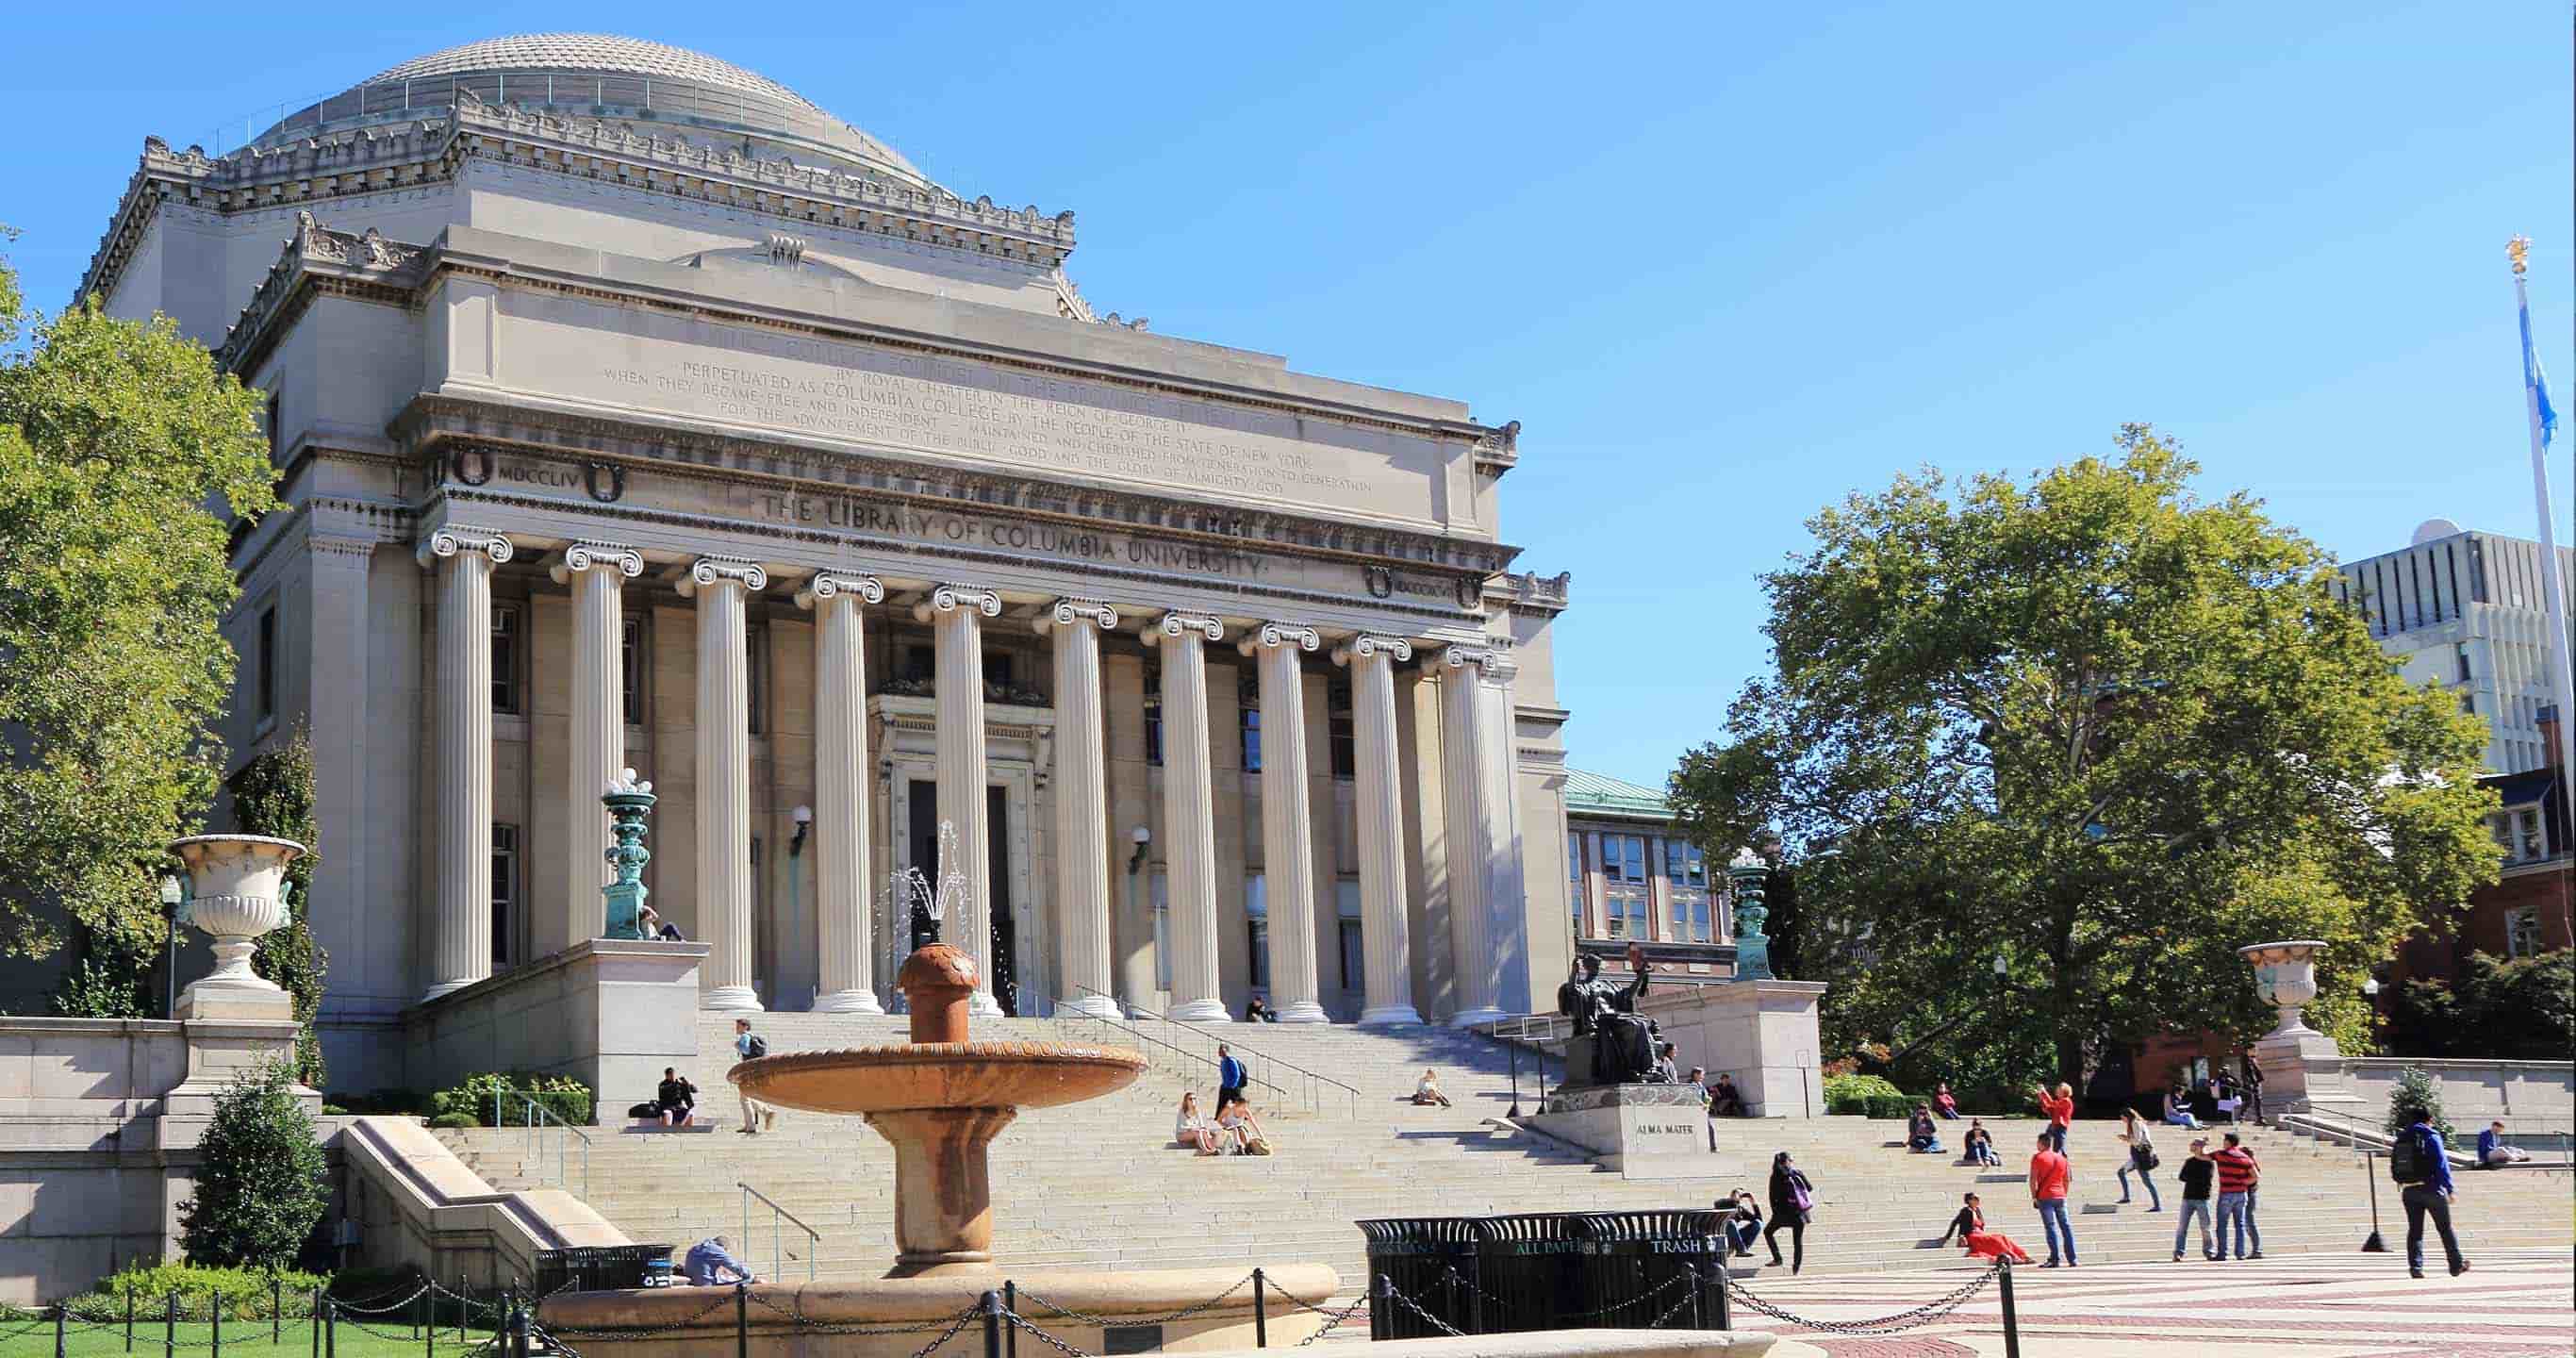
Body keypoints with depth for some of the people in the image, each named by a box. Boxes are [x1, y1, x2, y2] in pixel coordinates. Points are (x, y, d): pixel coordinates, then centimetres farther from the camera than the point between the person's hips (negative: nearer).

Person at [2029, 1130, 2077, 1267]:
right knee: (2066, 1226, 8)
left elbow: (2033, 1179, -9)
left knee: (2051, 1227, -6)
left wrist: (2034, 1197, -4)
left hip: (2045, 1197, -4)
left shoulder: (2038, 1157, -4)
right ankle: (2072, 1259, 8)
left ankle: (2054, 1259, -10)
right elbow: (2067, 1180, 13)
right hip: (2060, 1196, 4)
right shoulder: (2061, 1158, 12)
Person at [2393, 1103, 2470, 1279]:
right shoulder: (2431, 1137, -6)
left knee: (2415, 1230, 6)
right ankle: (2457, 1265, 17)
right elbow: (2441, 1164, -12)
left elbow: (2394, 1169, 12)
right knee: (2446, 1229, 9)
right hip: (2431, 1188, -4)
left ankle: (2415, 1267, -5)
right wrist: (2450, 1188, -10)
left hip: (2409, 1191, 4)